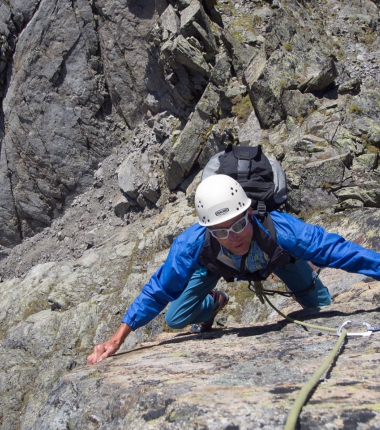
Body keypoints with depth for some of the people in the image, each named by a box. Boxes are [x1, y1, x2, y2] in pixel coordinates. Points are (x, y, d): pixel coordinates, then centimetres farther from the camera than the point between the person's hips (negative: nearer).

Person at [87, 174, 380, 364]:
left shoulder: (280, 229, -49)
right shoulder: (192, 244, -44)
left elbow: (337, 249, -40)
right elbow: (158, 291, -31)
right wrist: (118, 339, -30)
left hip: (276, 256, 0)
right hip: (217, 264, 0)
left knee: (321, 307, -1)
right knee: (176, 319, -4)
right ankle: (215, 304, 30)